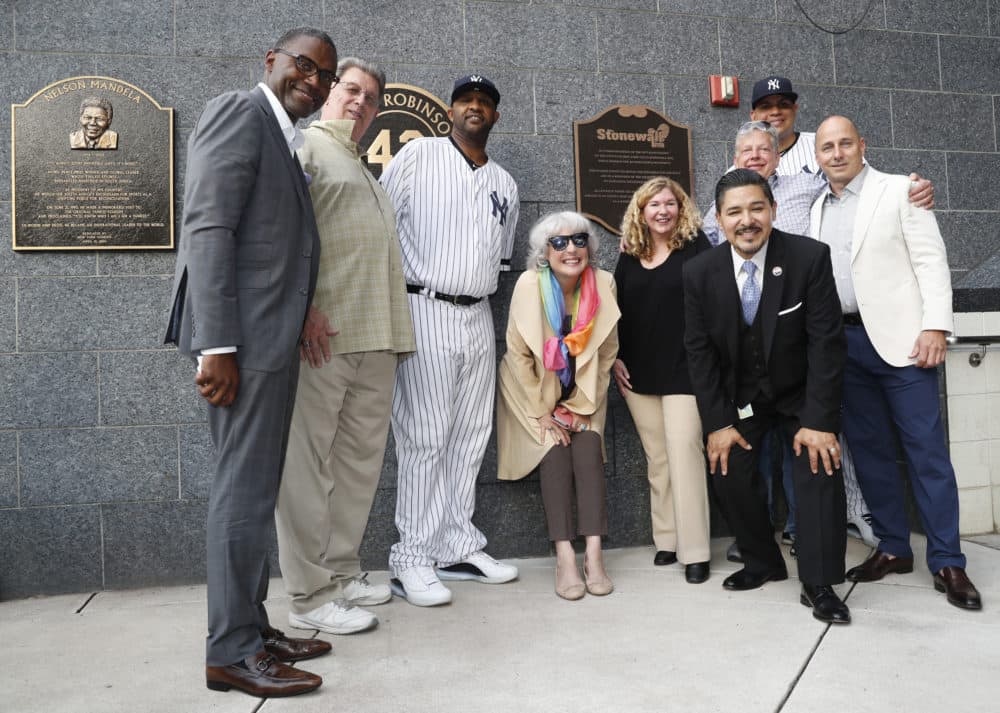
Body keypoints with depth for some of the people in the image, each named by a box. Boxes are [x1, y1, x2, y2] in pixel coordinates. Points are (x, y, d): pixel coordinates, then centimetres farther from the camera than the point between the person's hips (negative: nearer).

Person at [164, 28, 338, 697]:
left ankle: (252, 628, 25)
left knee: (255, 488, 13)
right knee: (245, 489, -4)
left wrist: (298, 333, 17)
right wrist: (217, 345, -21)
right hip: (246, 335, -10)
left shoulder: (284, 140, 22)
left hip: (272, 338, 10)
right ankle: (231, 651, 8)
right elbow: (208, 228, -15)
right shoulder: (239, 114, -5)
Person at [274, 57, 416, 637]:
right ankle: (311, 596, 3)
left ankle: (342, 572, 22)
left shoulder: (369, 175, 29)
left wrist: (396, 339, 19)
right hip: (321, 337, -8)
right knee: (309, 463, -4)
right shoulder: (305, 147, 4)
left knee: (361, 460, 10)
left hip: (374, 342, 9)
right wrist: (303, 307, -20)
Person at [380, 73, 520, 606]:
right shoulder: (417, 156, 1)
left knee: (470, 438, 8)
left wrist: (480, 288, 14)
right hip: (425, 311, -5)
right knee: (424, 439, -7)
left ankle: (459, 548, 18)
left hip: (478, 318, 6)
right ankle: (413, 561, 2)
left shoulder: (505, 184, 17)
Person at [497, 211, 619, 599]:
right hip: (535, 391, -2)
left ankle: (593, 553, -18)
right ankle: (564, 557, -17)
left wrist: (581, 407, -6)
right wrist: (544, 413, -12)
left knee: (588, 448, -18)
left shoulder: (603, 284, -12)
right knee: (555, 451, -18)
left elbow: (606, 354, -4)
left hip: (582, 394, 2)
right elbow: (519, 354, -13)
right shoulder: (530, 285, -18)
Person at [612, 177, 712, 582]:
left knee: (684, 454, -8)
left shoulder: (696, 248, -2)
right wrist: (615, 358, 7)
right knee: (656, 458, 10)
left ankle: (695, 550, 0)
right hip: (639, 373, 5)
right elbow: (617, 311, 14)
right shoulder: (629, 257, 11)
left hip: (684, 370, -4)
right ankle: (667, 539, 21)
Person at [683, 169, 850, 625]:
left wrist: (818, 420, -23)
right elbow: (700, 351, -8)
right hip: (740, 394, 2)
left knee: (820, 465, -17)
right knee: (727, 472, -3)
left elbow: (826, 342, -19)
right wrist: (718, 422, -12)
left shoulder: (810, 257, -21)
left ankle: (819, 584, -2)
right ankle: (762, 563, 21)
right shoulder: (699, 273, -14)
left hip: (800, 391, -2)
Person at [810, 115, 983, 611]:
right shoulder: (819, 208, 14)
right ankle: (893, 547, 20)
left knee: (926, 450, -3)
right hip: (843, 343, 5)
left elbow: (931, 259, -5)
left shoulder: (899, 190, 2)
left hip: (899, 337, -4)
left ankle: (947, 562, 5)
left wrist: (935, 326, -14)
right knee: (868, 449, 8)